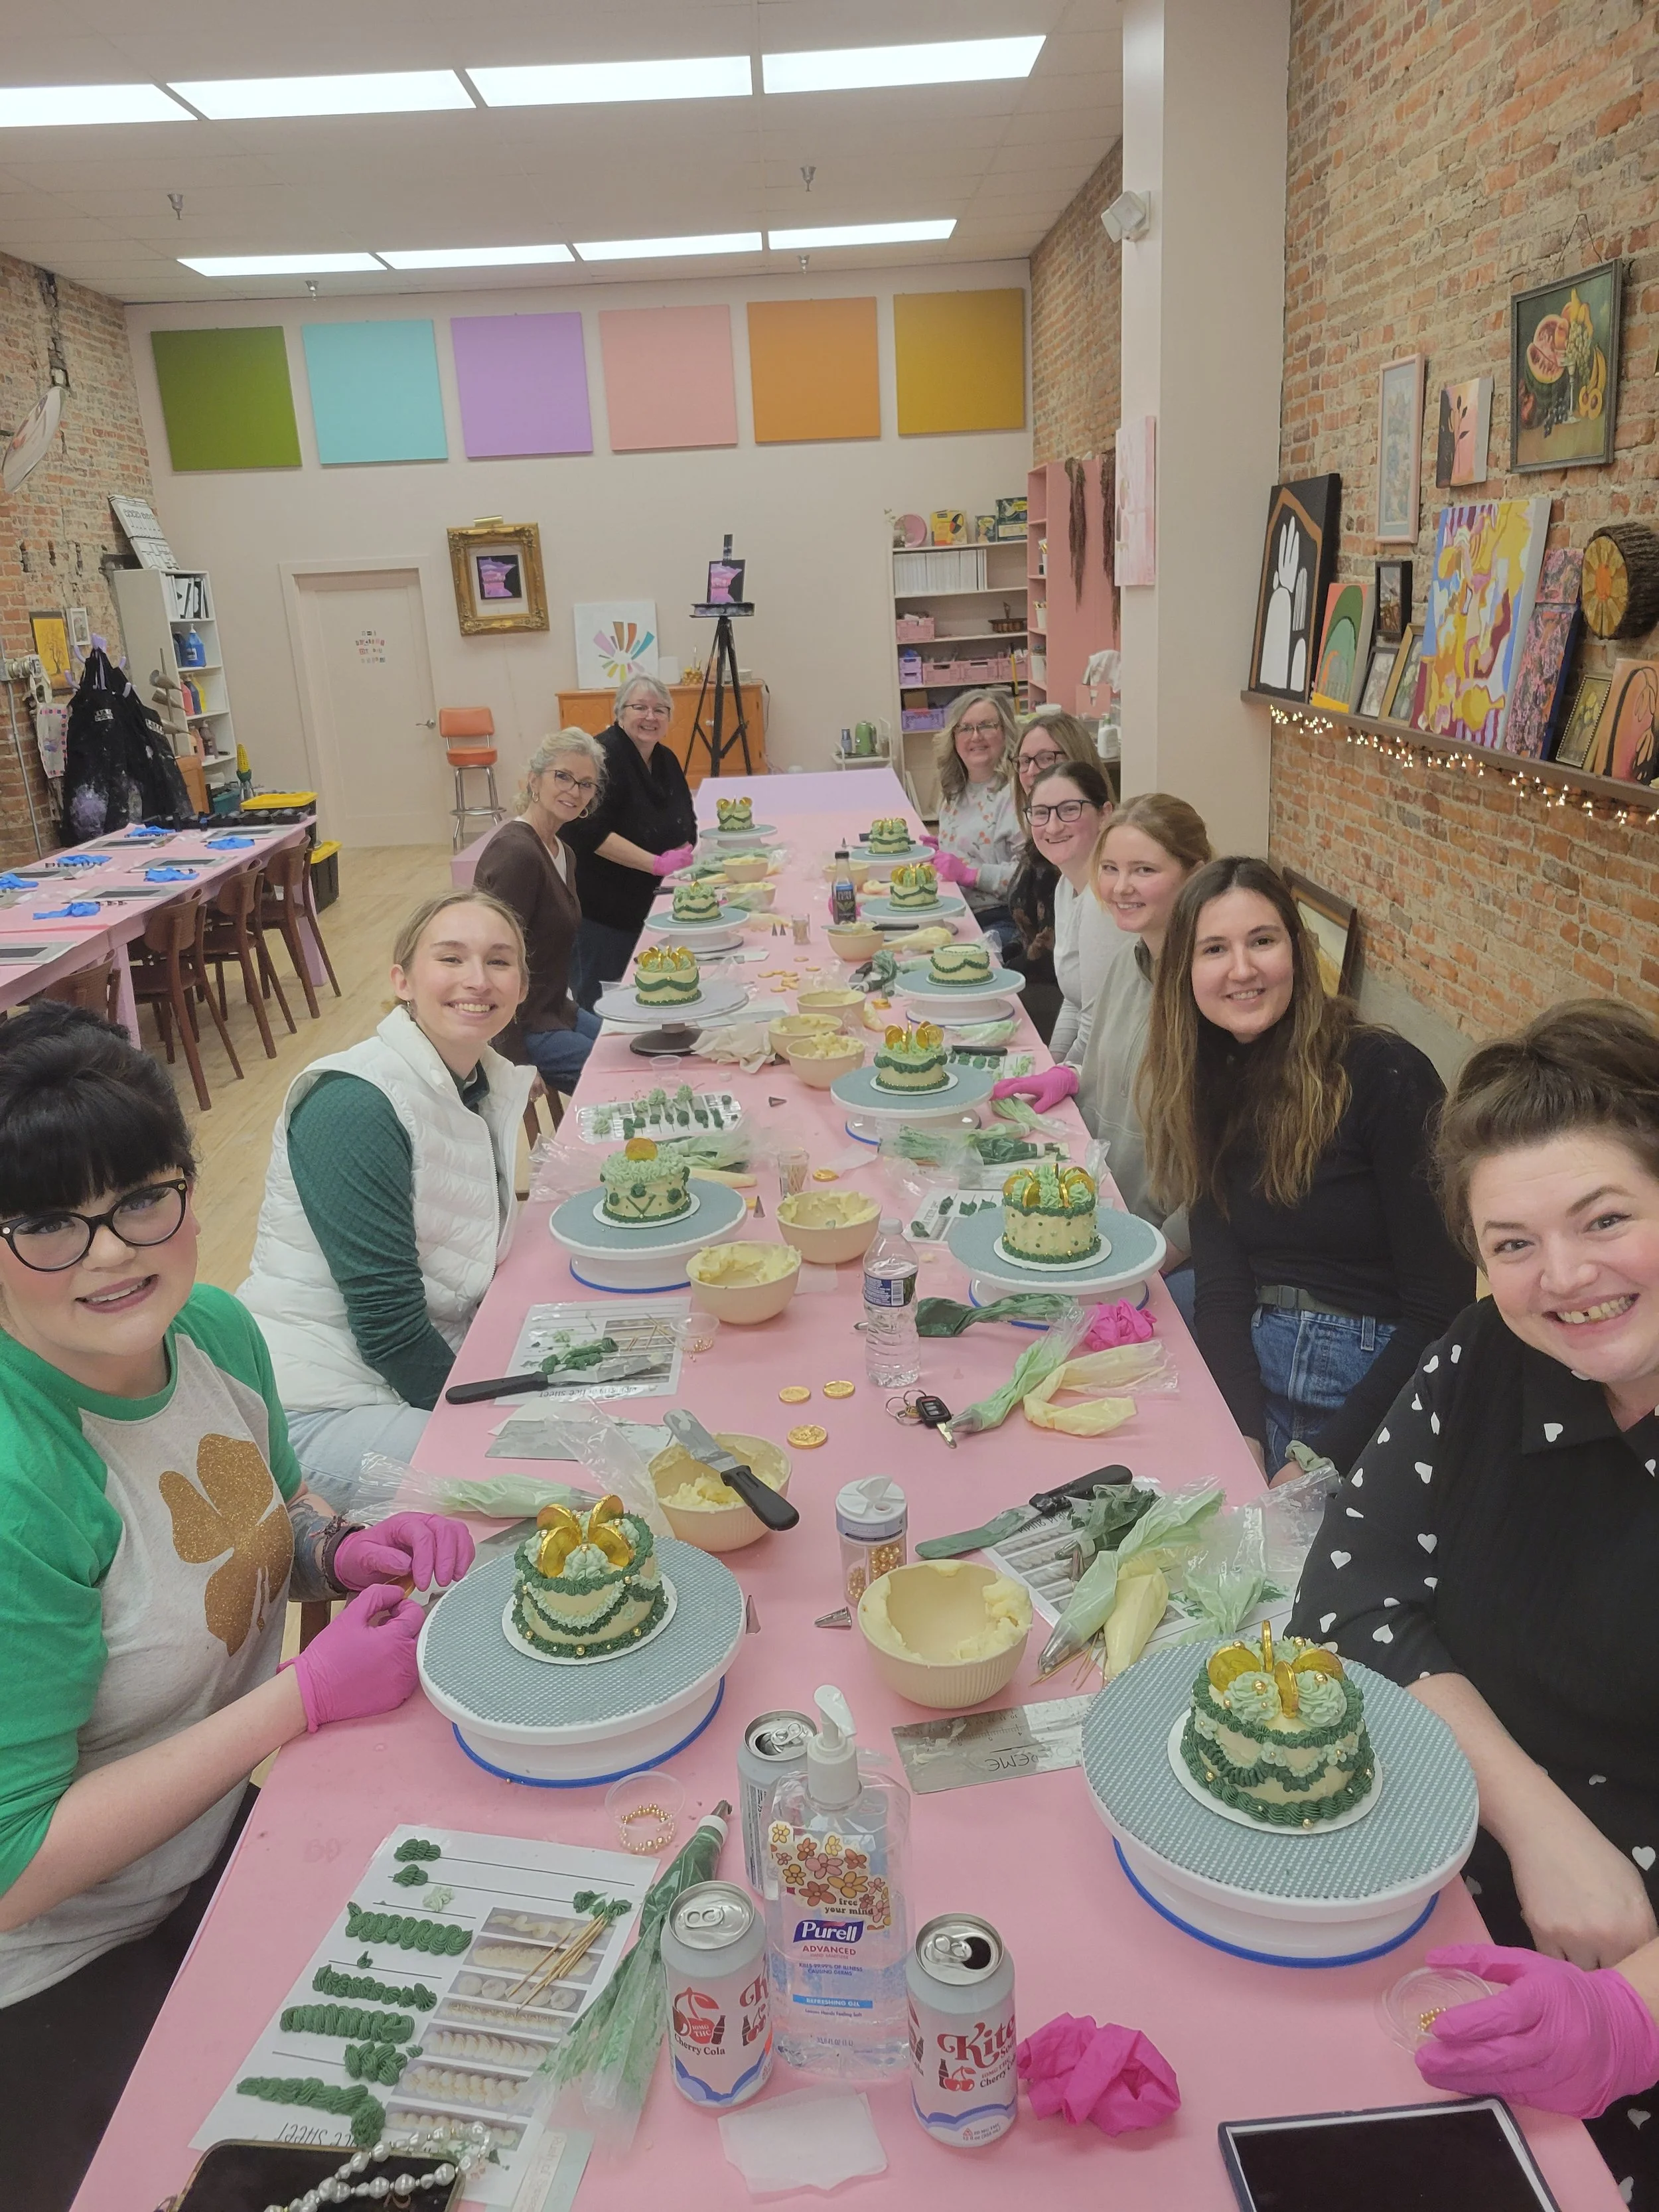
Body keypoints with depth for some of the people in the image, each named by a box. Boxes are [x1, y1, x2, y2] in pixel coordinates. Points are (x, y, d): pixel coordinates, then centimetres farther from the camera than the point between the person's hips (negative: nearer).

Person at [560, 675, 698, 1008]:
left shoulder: (666, 760, 9)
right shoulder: (603, 757, -16)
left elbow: (686, 828, 15)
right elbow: (589, 831, -25)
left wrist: (683, 855, -8)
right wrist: (656, 864, -26)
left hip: (645, 905, 8)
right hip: (598, 911, -8)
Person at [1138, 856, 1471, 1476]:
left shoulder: (1384, 1073, -10)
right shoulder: (1201, 1084, 5)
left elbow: (1442, 1307, -12)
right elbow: (1220, 1284, -1)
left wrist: (1322, 1458, -16)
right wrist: (1243, 1438, -16)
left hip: (1380, 1383, -4)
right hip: (1249, 1379, 4)